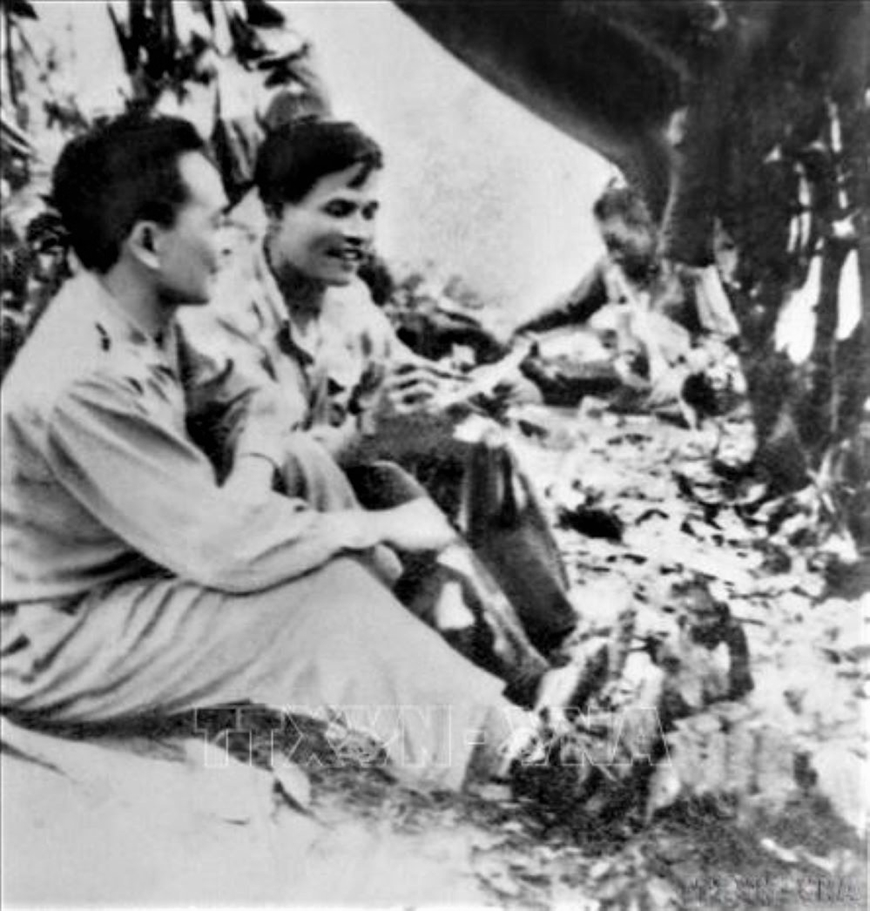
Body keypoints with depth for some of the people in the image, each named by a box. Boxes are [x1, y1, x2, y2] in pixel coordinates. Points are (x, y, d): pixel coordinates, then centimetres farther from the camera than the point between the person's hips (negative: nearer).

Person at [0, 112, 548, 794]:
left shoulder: (141, 325, -3)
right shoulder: (85, 384, -31)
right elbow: (223, 550, -29)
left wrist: (256, 448, -18)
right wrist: (383, 524, -20)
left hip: (128, 573, 8)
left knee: (336, 560, -7)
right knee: (326, 596, -22)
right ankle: (485, 740, -7)